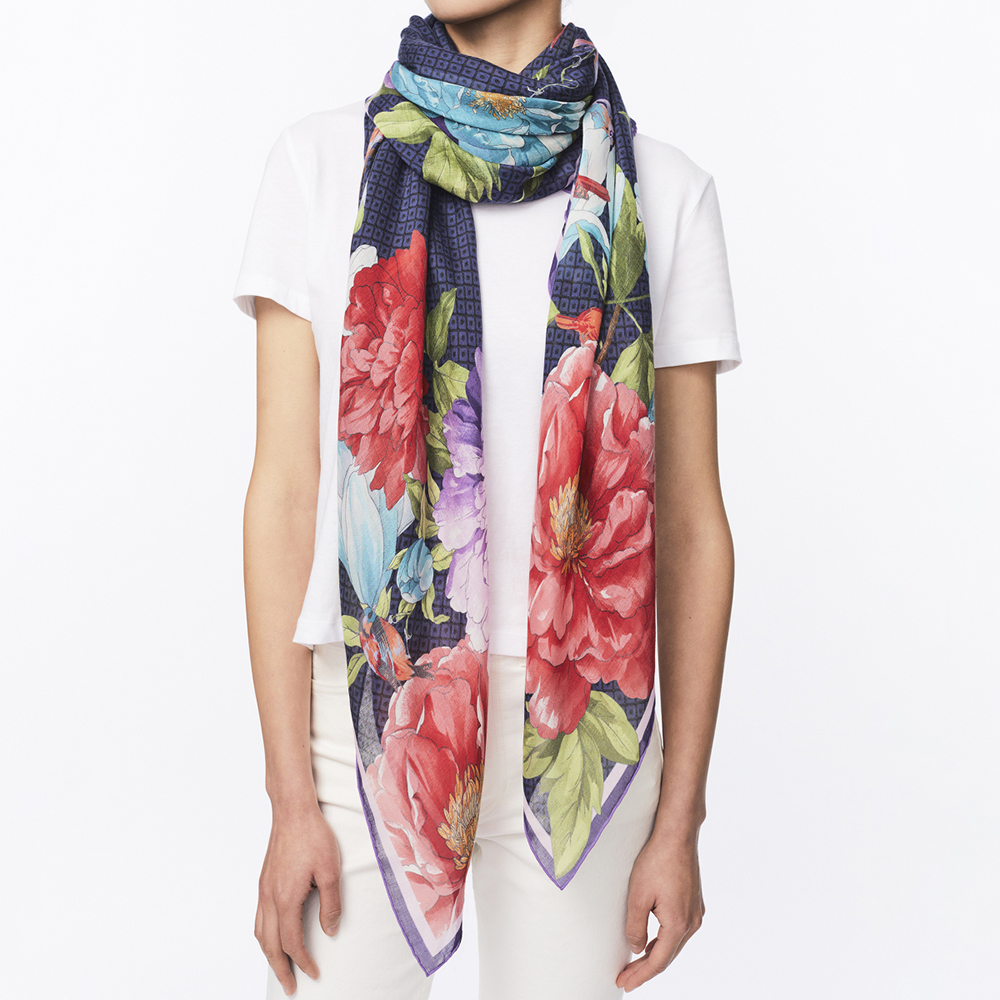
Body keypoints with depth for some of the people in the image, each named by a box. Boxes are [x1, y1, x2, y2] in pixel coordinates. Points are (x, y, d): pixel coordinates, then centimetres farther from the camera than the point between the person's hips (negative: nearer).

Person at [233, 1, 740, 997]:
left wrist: (679, 821, 1)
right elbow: (284, 487, -2)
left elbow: (691, 518, 2)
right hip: (375, 702, 0)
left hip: (579, 720, 1)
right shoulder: (323, 161, 1)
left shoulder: (661, 191, 2)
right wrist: (289, 799, -6)